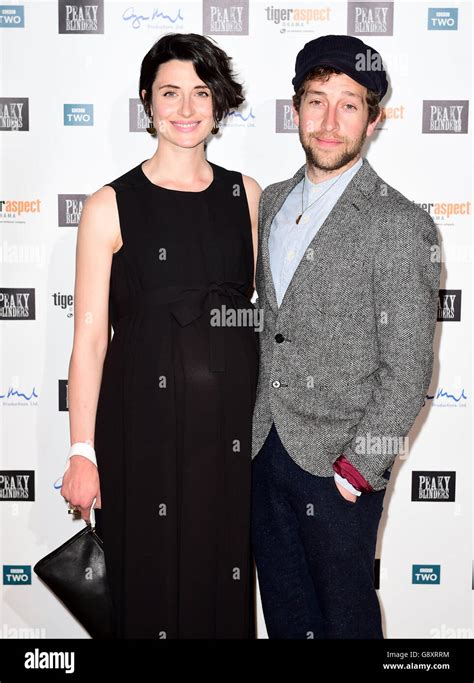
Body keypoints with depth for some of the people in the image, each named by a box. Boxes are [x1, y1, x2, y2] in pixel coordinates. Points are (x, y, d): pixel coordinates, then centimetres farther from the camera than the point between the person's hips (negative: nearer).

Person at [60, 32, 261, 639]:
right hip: (145, 422, -3)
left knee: (226, 579, 14)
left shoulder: (246, 196, 6)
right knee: (151, 584, 9)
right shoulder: (111, 206, -4)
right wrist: (82, 452, -9)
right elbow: (90, 337, -5)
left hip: (233, 420, 3)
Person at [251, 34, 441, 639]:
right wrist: (254, 425, 11)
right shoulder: (273, 203, 7)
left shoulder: (398, 224, -14)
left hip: (337, 464, -6)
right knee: (284, 612, 20)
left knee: (344, 614, 14)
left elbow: (407, 370, -14)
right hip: (264, 450, 6)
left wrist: (358, 469, -14)